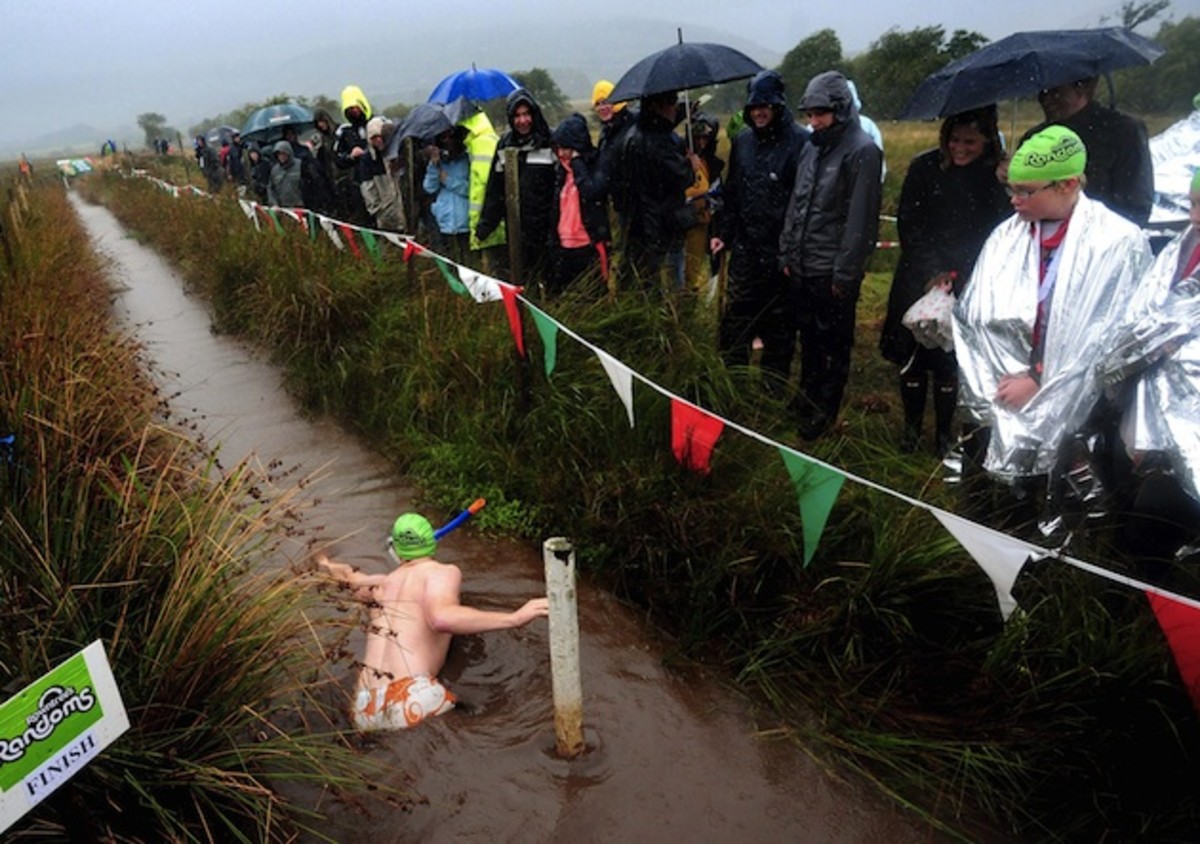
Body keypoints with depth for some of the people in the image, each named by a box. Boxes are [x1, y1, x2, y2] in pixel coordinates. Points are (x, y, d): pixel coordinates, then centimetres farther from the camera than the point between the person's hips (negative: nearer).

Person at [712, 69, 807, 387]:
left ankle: (773, 384, 24)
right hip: (745, 247, 5)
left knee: (778, 325, 9)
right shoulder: (742, 140, 9)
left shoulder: (800, 141, -9)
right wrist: (722, 232, 12)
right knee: (734, 321, 9)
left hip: (782, 251, -5)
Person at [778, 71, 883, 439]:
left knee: (833, 348, 5)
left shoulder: (862, 151, -12)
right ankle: (807, 405, 33)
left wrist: (845, 274, -16)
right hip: (801, 268, 7)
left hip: (832, 273, -7)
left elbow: (861, 219, -16)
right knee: (809, 340, 18)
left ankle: (822, 416, 18)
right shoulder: (812, 147, 11)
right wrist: (788, 253, 12)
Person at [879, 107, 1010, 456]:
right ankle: (912, 425, 26)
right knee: (912, 355, 7)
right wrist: (932, 274, -10)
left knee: (950, 363, 6)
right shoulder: (925, 167, -5)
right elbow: (908, 227, -4)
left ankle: (944, 432, 22)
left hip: (966, 286, 0)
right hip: (918, 280, 0)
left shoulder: (997, 177, -4)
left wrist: (956, 276, -10)